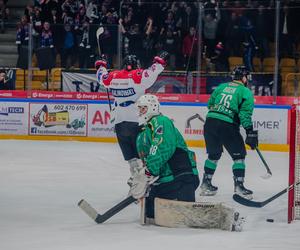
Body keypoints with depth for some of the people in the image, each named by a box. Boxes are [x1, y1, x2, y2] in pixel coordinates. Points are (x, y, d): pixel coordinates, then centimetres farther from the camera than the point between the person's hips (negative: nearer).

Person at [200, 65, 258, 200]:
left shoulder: (221, 87, 19)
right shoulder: (246, 92, 2)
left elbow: (210, 104, 23)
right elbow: (245, 114, -8)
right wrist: (251, 133, -8)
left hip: (210, 122, 6)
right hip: (227, 126, -6)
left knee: (214, 154, 22)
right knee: (239, 155, 7)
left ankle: (205, 184, 22)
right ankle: (239, 186, -1)